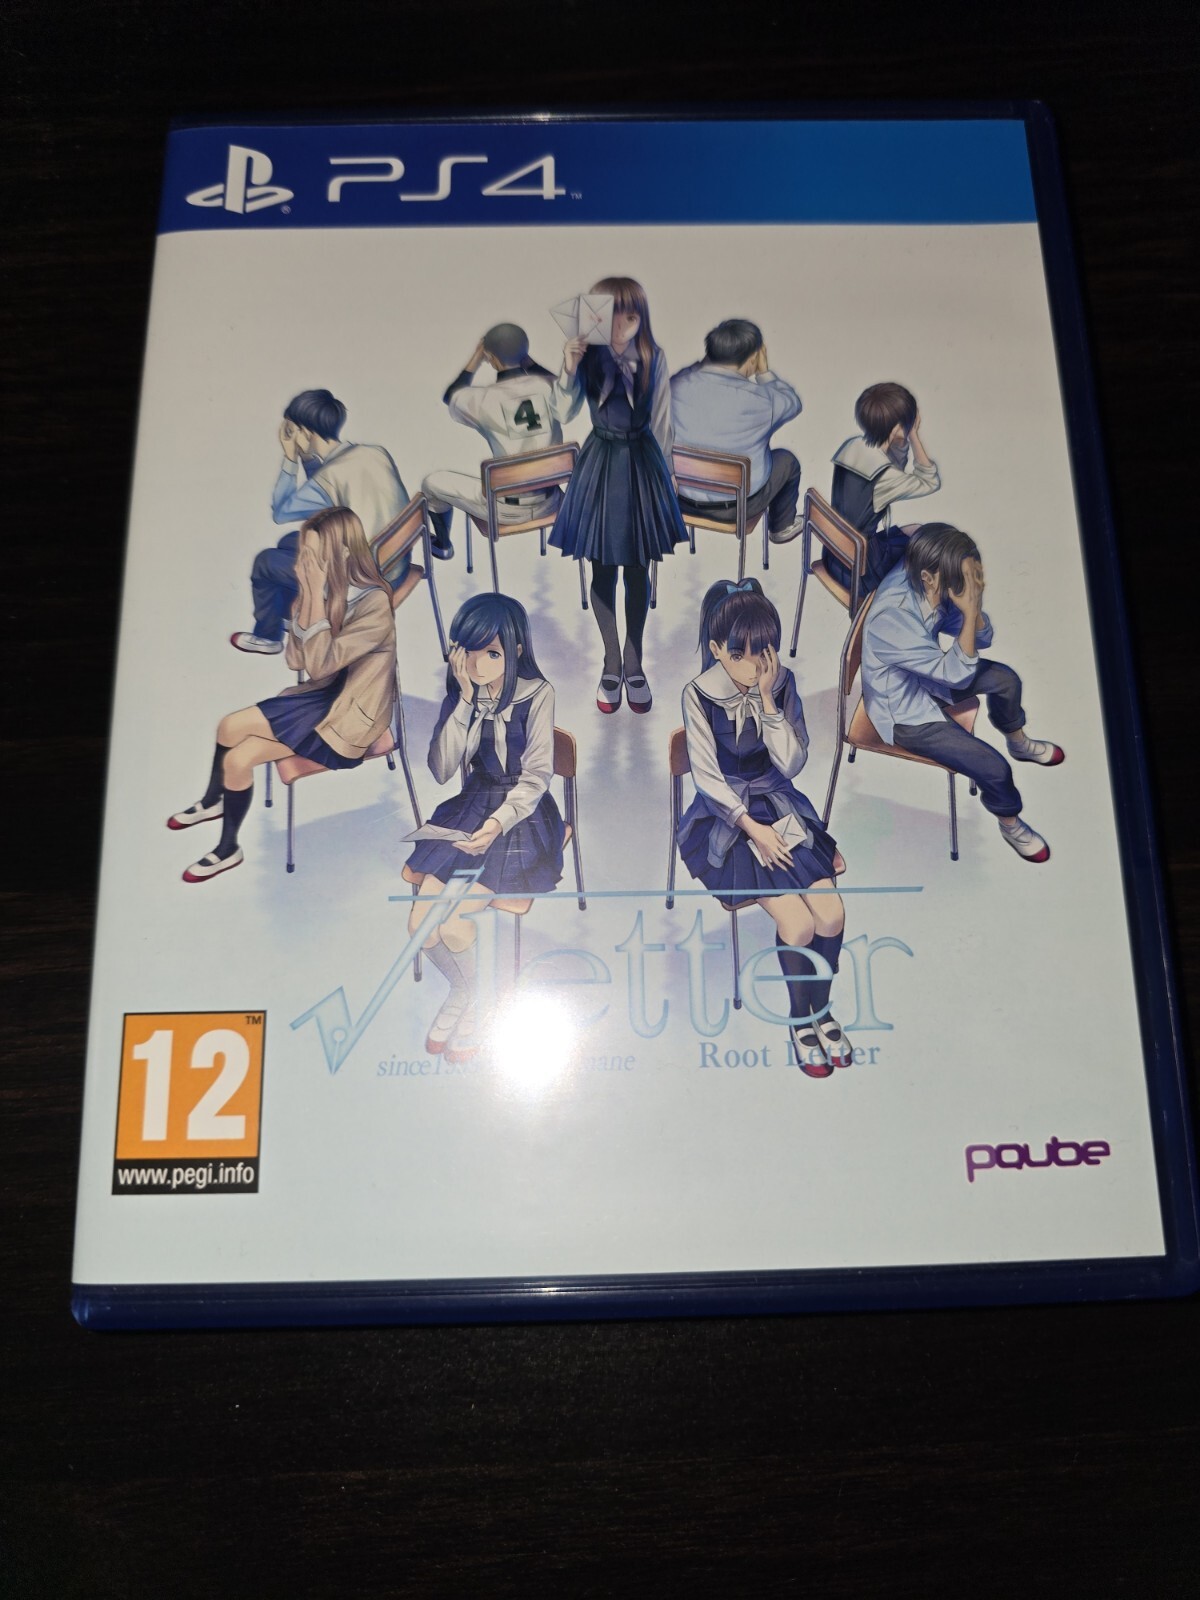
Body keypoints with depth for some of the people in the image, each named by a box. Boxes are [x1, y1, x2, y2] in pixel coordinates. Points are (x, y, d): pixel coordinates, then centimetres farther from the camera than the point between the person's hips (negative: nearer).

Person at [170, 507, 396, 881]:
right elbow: (296, 659, -2)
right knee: (237, 756, -9)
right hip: (324, 694, 7)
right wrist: (306, 593, -12)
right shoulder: (326, 589, 0)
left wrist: (317, 594, -26)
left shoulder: (373, 603, -22)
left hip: (347, 715, -7)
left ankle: (213, 800, 16)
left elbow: (319, 664, -25)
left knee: (231, 727, -10)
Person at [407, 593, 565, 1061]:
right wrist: (466, 700, -19)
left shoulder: (536, 695, -14)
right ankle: (462, 989, 22)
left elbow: (536, 777, -17)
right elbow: (441, 769, -9)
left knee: (453, 925, -19)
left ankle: (474, 999, 13)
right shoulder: (461, 692, -1)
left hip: (521, 814, -5)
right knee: (419, 924, -8)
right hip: (471, 806, 5)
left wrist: (498, 823, -35)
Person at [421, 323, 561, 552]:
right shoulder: (549, 386, -9)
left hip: (506, 509, -4)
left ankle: (443, 545, 42)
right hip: (547, 501, 4)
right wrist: (526, 358, 13)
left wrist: (474, 362, 10)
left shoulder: (485, 399, -19)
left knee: (432, 482, 17)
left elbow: (451, 397, 6)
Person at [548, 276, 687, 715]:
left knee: (638, 571, 8)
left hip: (642, 463, 1)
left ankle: (633, 664, 22)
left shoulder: (654, 359, -5)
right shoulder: (587, 357, -8)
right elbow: (564, 414, -17)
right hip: (600, 463, 0)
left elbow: (661, 421, 3)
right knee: (602, 572, 8)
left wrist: (665, 471, 8)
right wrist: (569, 369, -32)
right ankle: (612, 662, 24)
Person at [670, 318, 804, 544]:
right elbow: (792, 404, 0)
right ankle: (782, 527, 48)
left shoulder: (676, 385, -15)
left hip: (678, 498, 4)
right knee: (786, 460, 26)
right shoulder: (759, 400, -23)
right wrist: (764, 371, 7)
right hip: (737, 508, -3)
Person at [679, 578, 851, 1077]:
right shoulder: (700, 695, -14)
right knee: (797, 923, -18)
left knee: (832, 914, -12)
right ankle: (799, 1019, 9)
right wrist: (752, 827, -18)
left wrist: (768, 700, -19)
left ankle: (822, 1007, 15)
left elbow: (791, 763, -9)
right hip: (727, 816, -4)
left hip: (781, 806, 4)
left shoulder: (782, 683, -4)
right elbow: (707, 777, -11)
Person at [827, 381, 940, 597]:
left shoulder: (853, 446, -8)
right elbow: (931, 482, -13)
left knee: (913, 532, 27)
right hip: (859, 570, -7)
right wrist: (914, 437, -15)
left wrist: (904, 442, -7)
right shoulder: (883, 477, -30)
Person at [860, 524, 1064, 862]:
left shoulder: (933, 587, -18)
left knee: (1005, 679, 13)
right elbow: (958, 675, -31)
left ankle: (1018, 742, 45)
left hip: (927, 677, 8)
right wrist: (971, 611, -35)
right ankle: (1010, 824, 24)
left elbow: (983, 640, -7)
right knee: (994, 769, -9)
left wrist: (973, 604, -26)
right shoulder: (892, 618, -40)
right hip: (907, 714, -8)